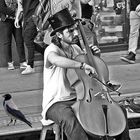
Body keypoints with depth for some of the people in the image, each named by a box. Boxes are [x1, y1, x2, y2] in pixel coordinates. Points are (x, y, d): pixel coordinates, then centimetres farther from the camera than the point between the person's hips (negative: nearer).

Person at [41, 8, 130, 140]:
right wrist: (82, 65, -47)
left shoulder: (76, 49, 9)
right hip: (57, 103, -7)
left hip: (78, 99, 7)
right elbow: (55, 59, -41)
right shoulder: (51, 49, -13)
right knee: (69, 119, -41)